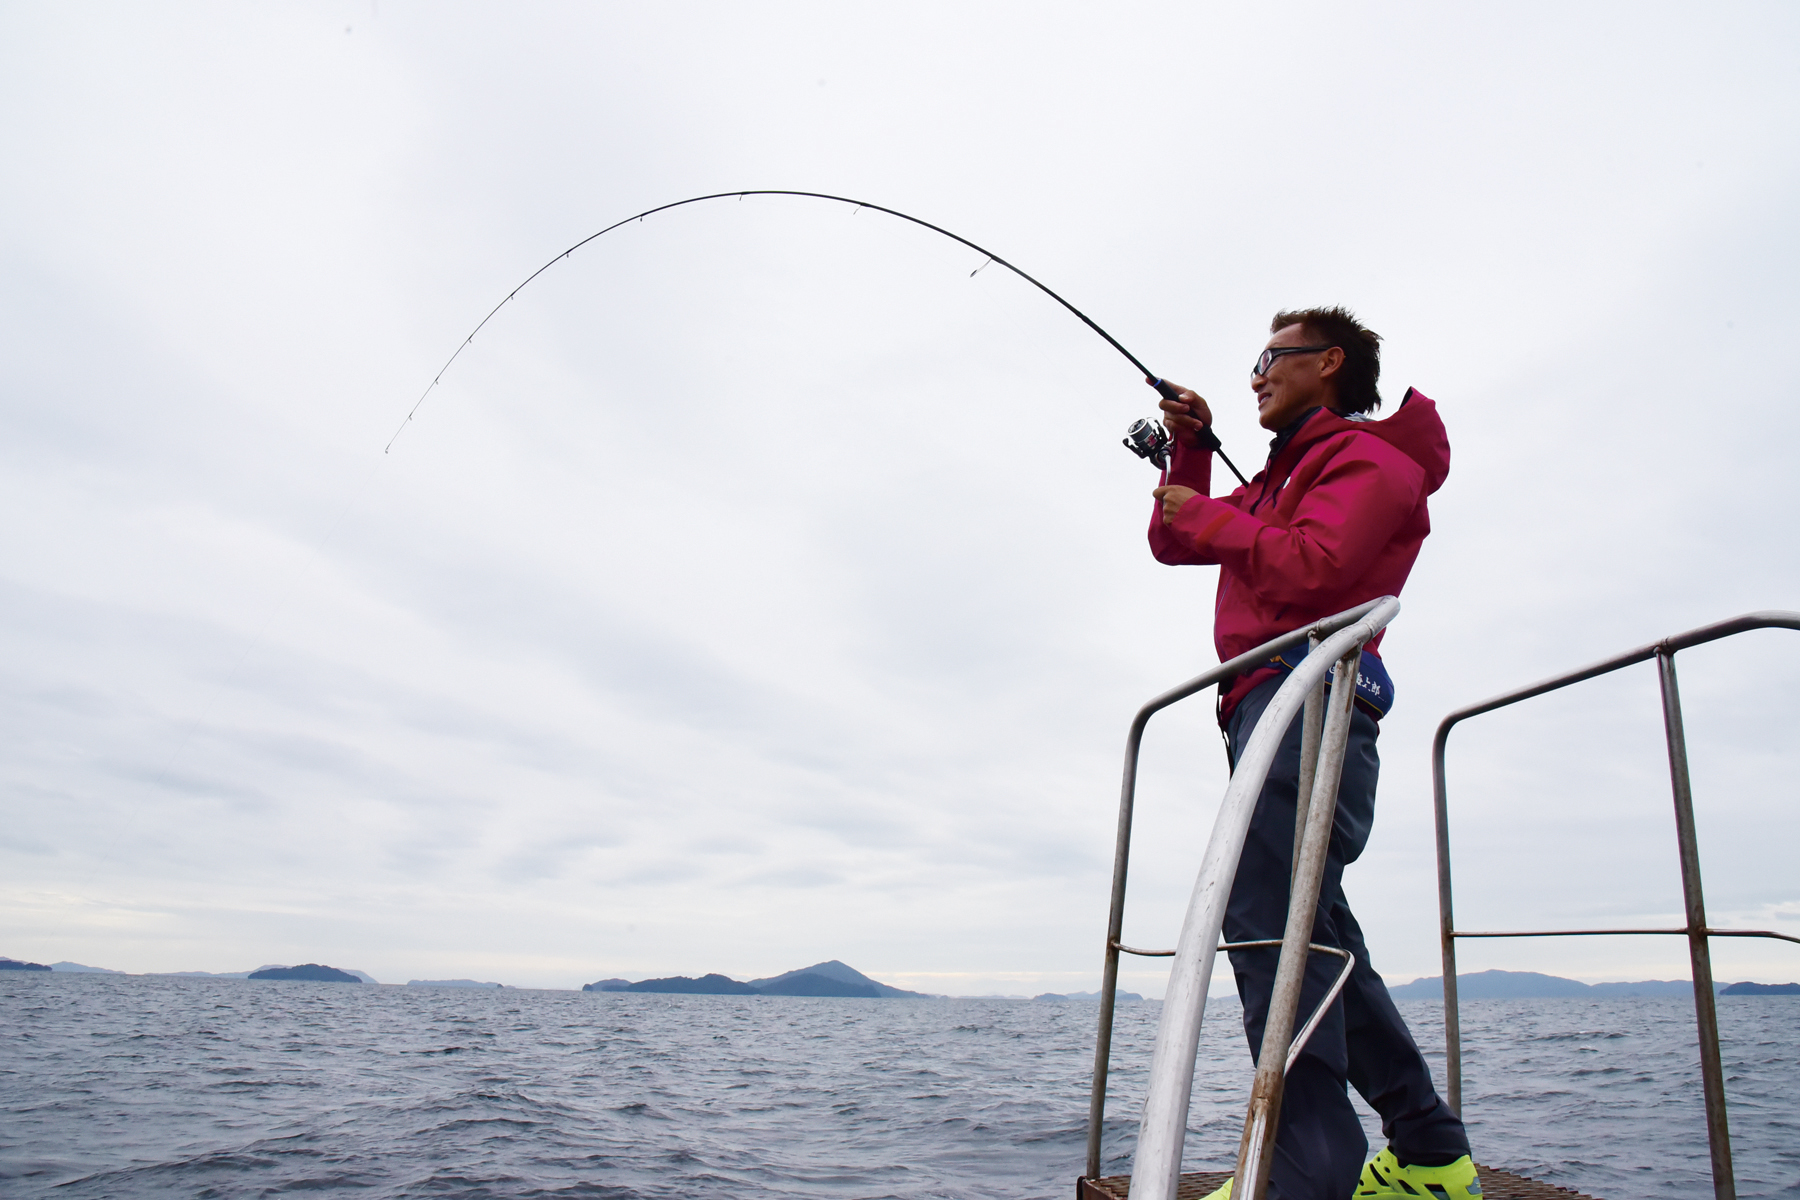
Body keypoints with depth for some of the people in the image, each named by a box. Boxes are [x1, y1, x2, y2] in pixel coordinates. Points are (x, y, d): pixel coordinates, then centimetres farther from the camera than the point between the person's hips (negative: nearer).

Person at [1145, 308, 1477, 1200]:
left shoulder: (1367, 456, 1)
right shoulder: (1285, 476, 32)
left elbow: (1308, 567, -17)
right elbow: (1173, 543, 30)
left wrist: (1210, 517, -4)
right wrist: (1189, 448, 19)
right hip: (1271, 713, 10)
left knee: (1268, 926, -19)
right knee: (1313, 935, 11)